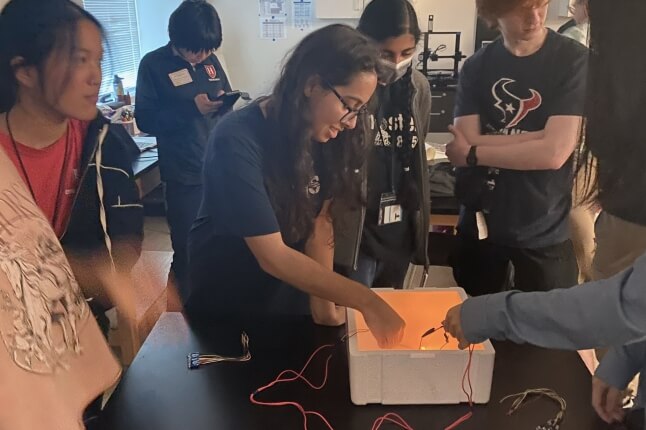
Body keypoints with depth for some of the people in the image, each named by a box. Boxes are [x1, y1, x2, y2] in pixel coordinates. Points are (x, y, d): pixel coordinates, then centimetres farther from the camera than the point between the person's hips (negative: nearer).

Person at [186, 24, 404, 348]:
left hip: (290, 294, 5)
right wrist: (366, 301, -38)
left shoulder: (321, 134, -11)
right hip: (226, 300, -5)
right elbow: (272, 256, -34)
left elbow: (319, 220, -9)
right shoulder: (238, 141, -31)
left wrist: (323, 299, -22)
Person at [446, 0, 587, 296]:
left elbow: (554, 153, -19)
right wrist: (544, 136, -17)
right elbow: (467, 143, -11)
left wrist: (472, 154, -11)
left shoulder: (574, 60, -9)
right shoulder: (476, 67, 2)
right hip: (479, 224, 3)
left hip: (546, 232, -3)